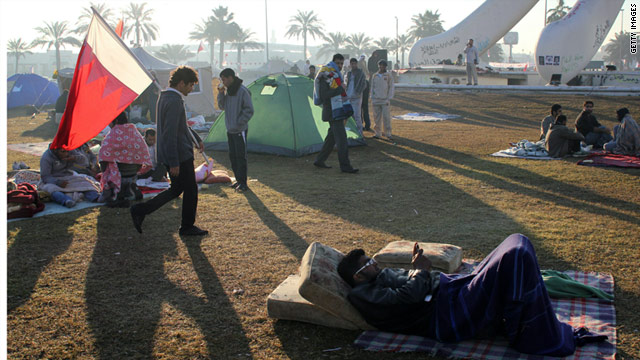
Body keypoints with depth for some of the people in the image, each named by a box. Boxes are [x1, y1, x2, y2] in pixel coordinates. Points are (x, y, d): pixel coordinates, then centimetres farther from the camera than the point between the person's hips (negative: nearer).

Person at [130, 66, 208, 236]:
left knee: (176, 189, 18)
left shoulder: (164, 97, 12)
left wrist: (197, 139, 33)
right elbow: (170, 134, -25)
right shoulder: (174, 101, -21)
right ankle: (187, 226, 20)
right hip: (180, 155, -10)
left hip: (172, 156, 10)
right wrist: (174, 163, -24)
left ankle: (140, 210, 12)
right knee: (190, 190, 6)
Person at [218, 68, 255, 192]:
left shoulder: (242, 91, -15)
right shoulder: (227, 91, 8)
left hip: (240, 130, -8)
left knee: (240, 156, -6)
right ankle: (238, 180, 23)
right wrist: (221, 94, -2)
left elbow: (249, 110, -15)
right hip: (230, 130, 8)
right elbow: (222, 107, 14)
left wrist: (239, 123, -15)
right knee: (233, 156, 12)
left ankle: (243, 183, -1)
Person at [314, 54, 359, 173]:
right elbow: (323, 95, -24)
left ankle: (319, 161, 23)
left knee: (332, 137, 13)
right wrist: (340, 89, -22)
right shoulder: (325, 77, -13)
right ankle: (345, 166, -8)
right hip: (332, 113, -10)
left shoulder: (336, 76, 17)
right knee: (341, 138, -11)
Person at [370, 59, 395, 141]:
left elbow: (391, 87, 1)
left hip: (385, 100, -3)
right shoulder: (375, 76, 10)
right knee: (377, 117, 4)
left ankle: (388, 133, 0)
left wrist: (389, 99, -5)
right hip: (376, 100, 3)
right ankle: (378, 133, 12)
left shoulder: (388, 75, 1)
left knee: (386, 117, -7)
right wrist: (372, 98, 7)